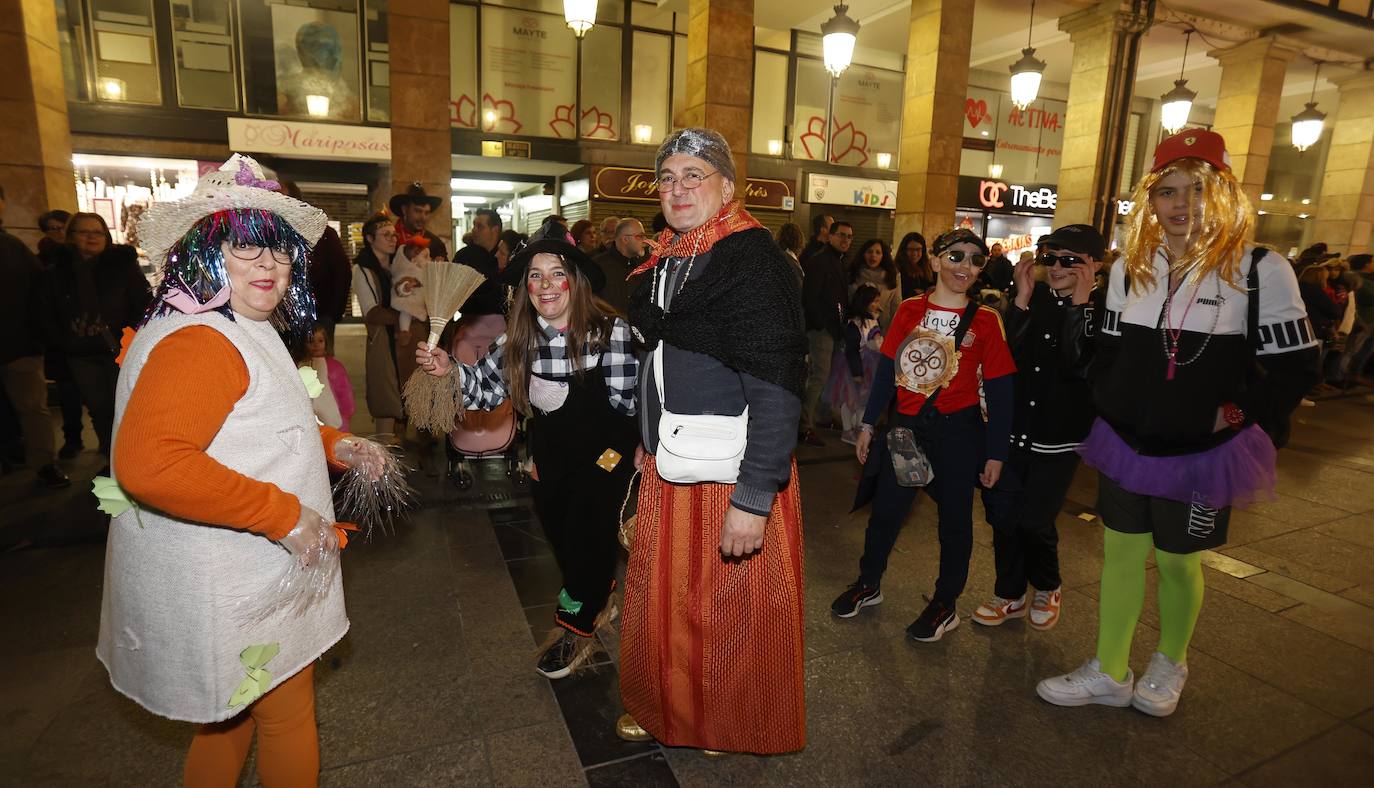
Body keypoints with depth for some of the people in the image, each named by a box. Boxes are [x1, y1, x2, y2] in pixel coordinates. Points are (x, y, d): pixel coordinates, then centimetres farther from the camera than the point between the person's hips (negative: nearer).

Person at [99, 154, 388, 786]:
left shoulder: (243, 332, 12)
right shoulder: (197, 340, -23)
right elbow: (147, 464, -35)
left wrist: (334, 445, 6)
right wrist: (285, 514, -30)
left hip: (241, 576, 10)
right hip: (226, 591, -10)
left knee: (232, 716, 26)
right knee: (288, 719, 11)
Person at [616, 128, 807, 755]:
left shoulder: (753, 261, -17)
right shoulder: (667, 260, 9)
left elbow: (777, 388, -23)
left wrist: (753, 498, -26)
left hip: (734, 475, -7)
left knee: (731, 609, 11)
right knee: (664, 598, 20)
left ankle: (739, 731, 38)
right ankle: (665, 710, 45)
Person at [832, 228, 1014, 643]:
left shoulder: (987, 321, -6)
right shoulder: (910, 309, 0)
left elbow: (999, 392, -3)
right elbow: (887, 370, 5)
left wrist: (995, 452, -4)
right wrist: (868, 424, 6)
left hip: (958, 433, -2)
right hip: (906, 426, 2)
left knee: (955, 519, 11)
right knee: (885, 510, 11)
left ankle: (945, 604, 30)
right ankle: (868, 584, 33)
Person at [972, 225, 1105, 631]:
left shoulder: (1104, 309, -8)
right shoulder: (1036, 298, 3)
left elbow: (1079, 366, -22)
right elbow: (1006, 354, -6)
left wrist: (1080, 304, -21)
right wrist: (1021, 299, -12)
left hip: (1060, 435, -4)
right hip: (1014, 427, 4)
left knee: (1034, 520, -1)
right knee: (1002, 512, 9)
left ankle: (1048, 588, 30)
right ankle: (1010, 594, 29)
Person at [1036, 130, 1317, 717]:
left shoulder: (1261, 270, -11)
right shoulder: (1130, 268, 2)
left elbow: (1295, 368, -6)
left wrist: (1238, 418, -11)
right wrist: (1110, 414, 5)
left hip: (1201, 453, -3)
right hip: (1125, 445, 4)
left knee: (1176, 560, 12)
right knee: (1120, 552, 11)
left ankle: (1170, 664, 40)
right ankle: (1109, 673, 27)